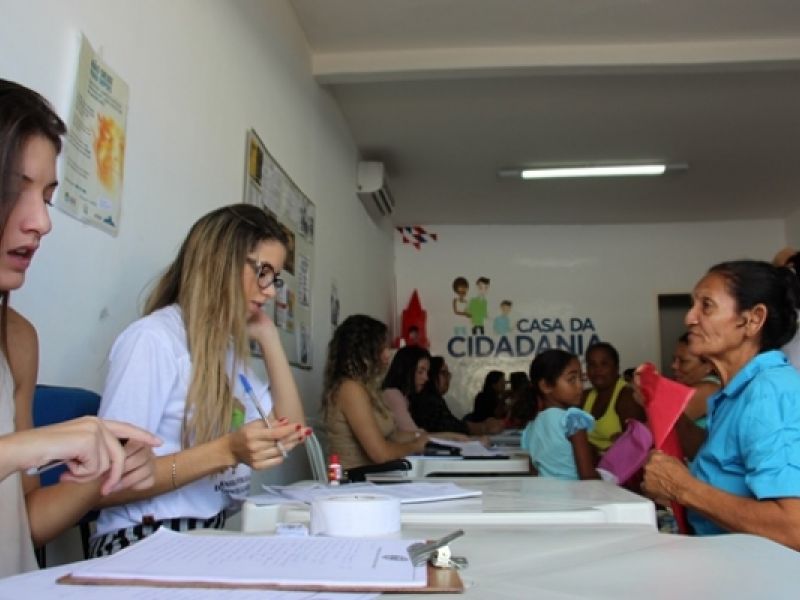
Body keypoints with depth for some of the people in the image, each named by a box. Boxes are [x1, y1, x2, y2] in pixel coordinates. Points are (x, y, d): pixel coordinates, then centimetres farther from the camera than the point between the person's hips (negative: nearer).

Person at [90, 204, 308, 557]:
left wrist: (269, 339, 7)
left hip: (214, 535, 8)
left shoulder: (227, 348, 12)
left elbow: (292, 430, 11)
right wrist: (226, 452, -27)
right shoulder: (153, 338, -13)